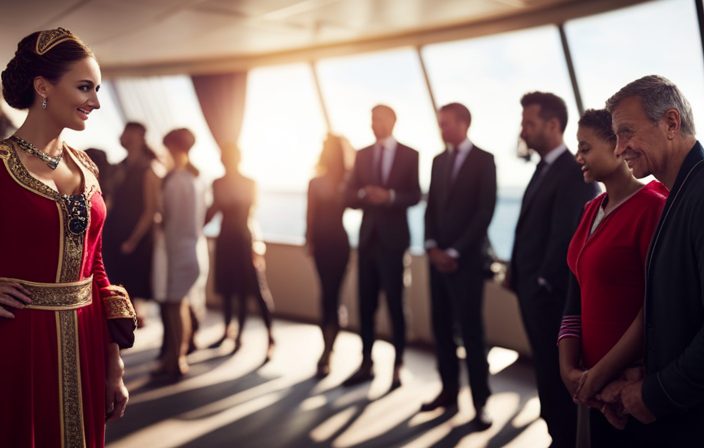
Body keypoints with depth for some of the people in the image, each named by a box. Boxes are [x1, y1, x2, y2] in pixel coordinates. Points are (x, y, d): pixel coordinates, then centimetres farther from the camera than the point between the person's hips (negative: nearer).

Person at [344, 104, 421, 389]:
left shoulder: (410, 155, 1)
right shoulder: (362, 155, 10)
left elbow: (414, 196, -5)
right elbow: (349, 197, 6)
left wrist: (389, 196, -21)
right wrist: (363, 194, -15)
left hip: (393, 239, -3)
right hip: (367, 237, 4)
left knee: (395, 304, 1)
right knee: (366, 304, 7)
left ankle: (398, 367, 13)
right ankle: (366, 363, 17)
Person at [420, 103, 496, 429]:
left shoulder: (483, 160, -3)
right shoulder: (439, 161, 14)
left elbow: (485, 211, -9)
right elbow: (431, 206, 14)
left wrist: (455, 252, -12)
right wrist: (432, 246, -1)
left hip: (467, 257, -6)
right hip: (438, 256, 6)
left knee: (470, 329, -5)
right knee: (441, 326, 8)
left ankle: (480, 401, 4)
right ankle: (449, 390, 20)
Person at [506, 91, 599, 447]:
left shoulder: (574, 173, -16)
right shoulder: (544, 169, 13)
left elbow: (565, 238, -19)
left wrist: (543, 284, -14)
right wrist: (517, 273, 9)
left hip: (551, 294, -9)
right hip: (533, 290, 9)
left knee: (557, 377, 3)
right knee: (548, 372, 16)